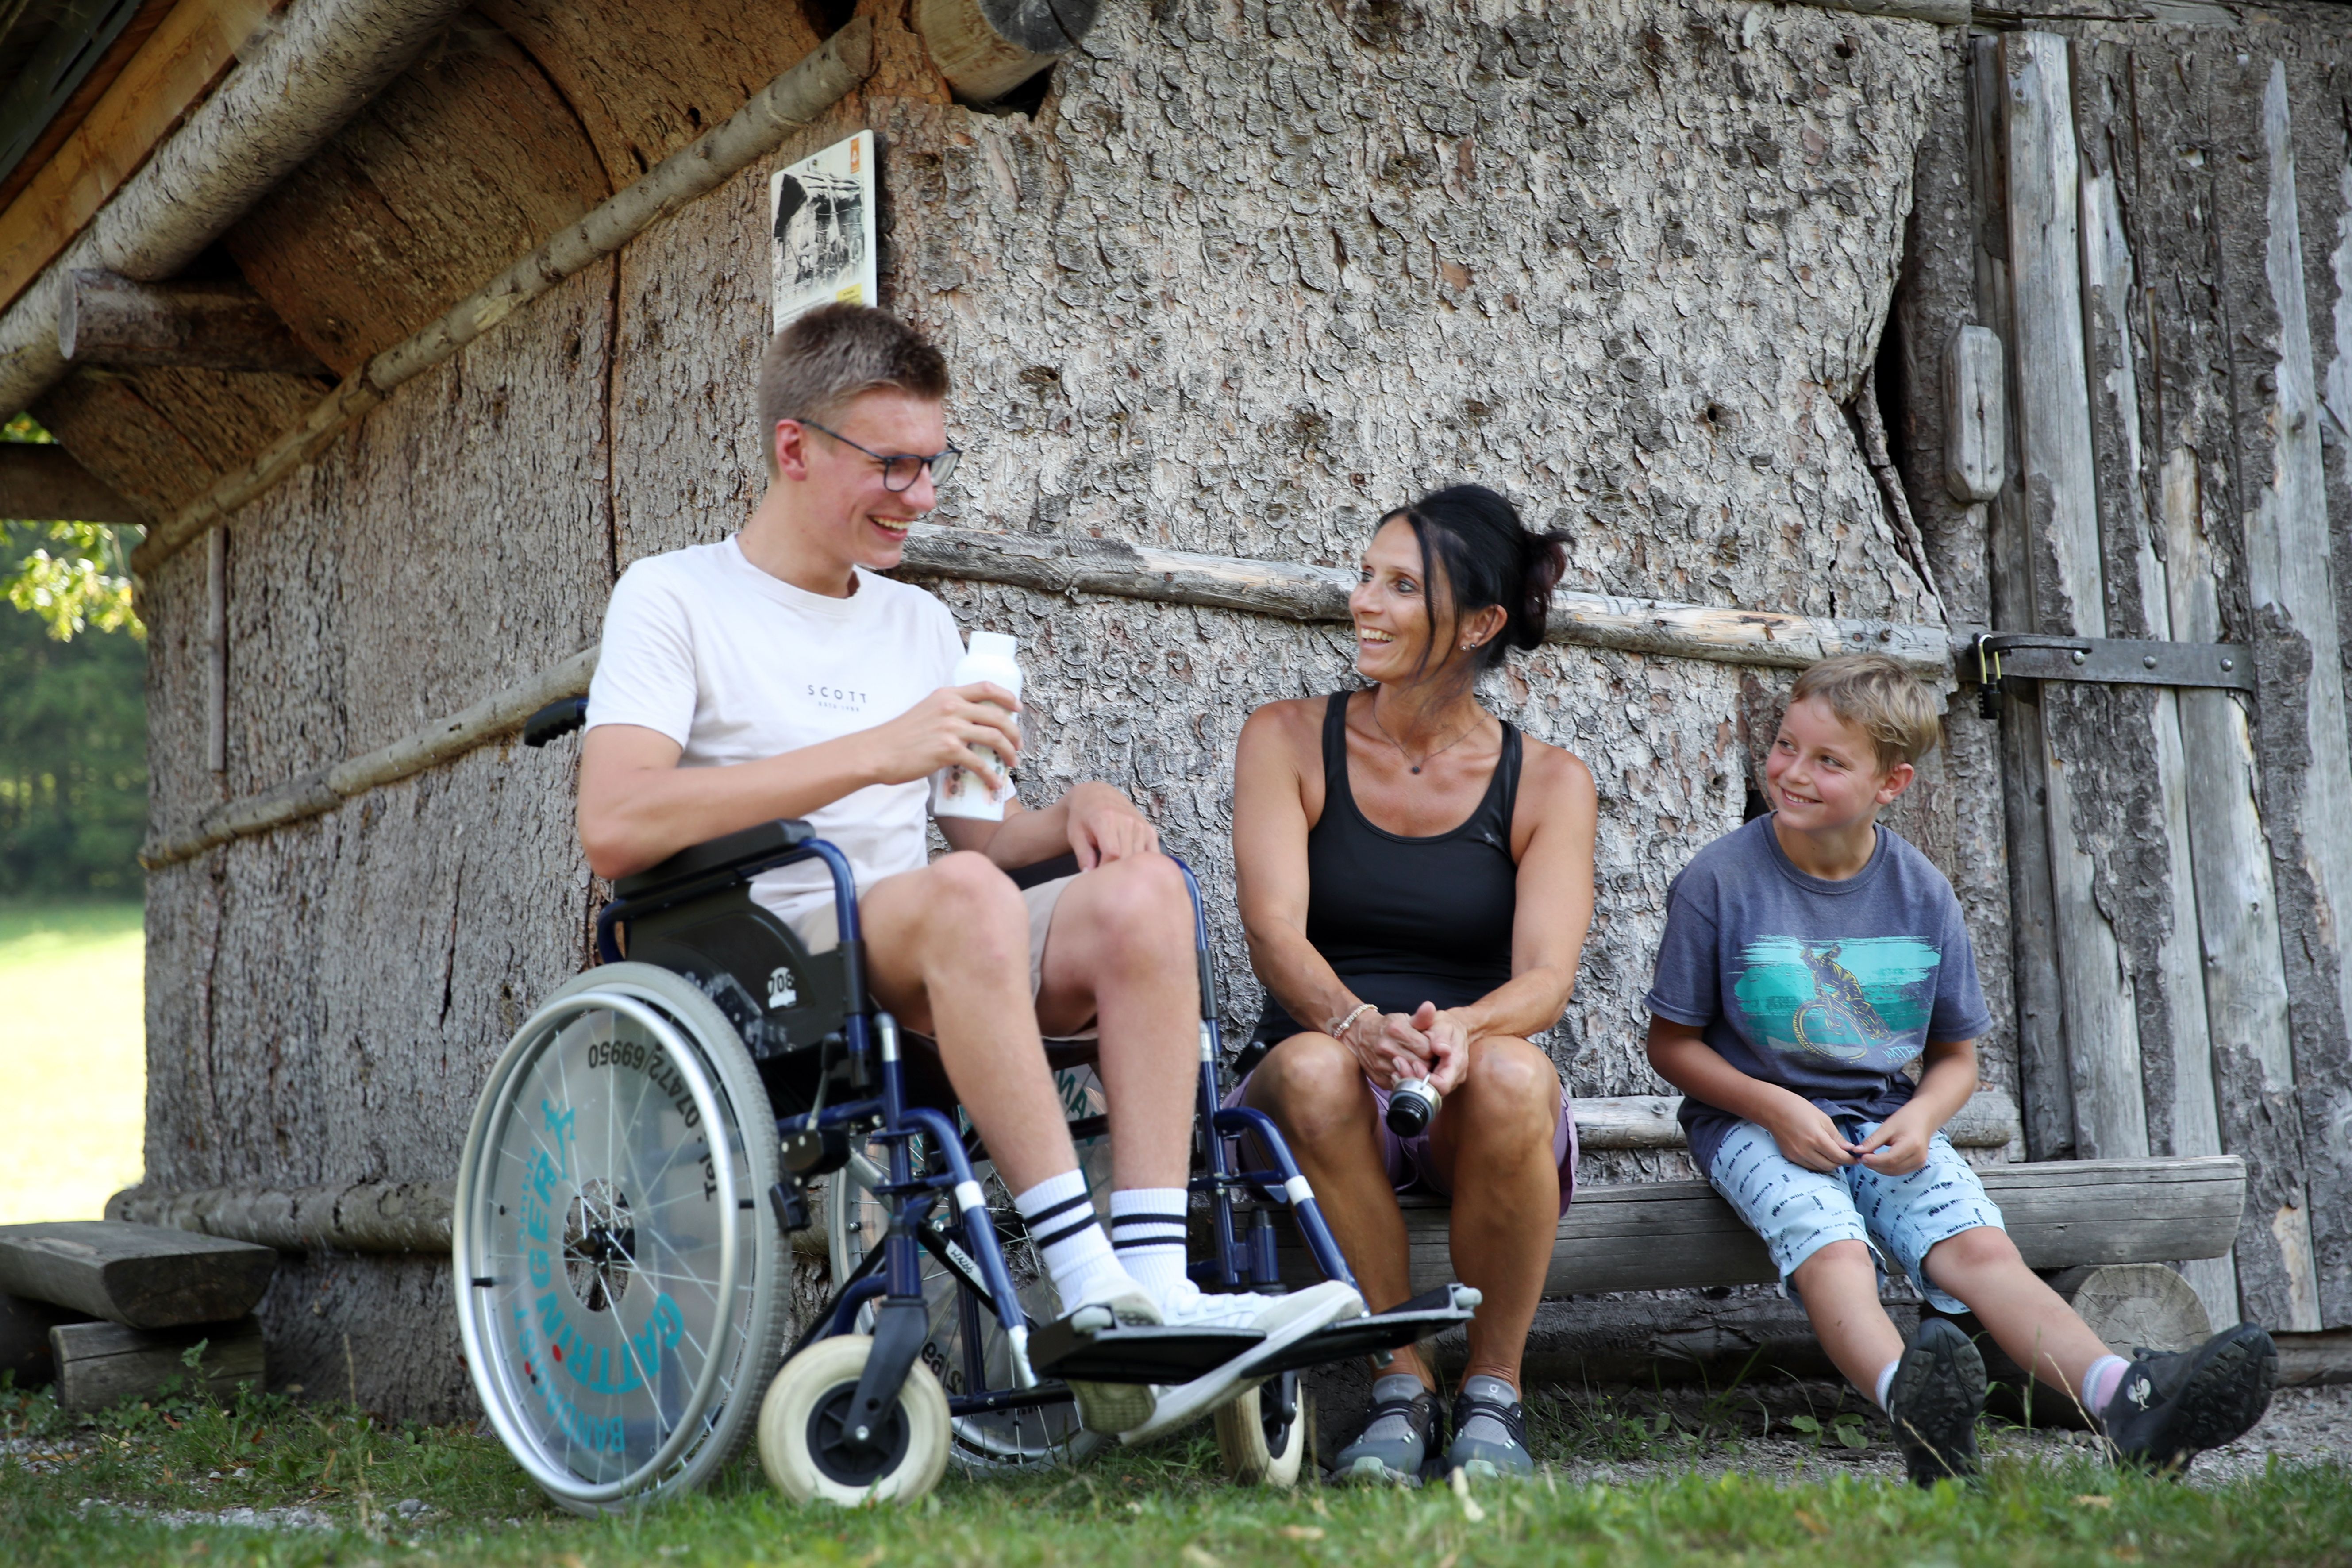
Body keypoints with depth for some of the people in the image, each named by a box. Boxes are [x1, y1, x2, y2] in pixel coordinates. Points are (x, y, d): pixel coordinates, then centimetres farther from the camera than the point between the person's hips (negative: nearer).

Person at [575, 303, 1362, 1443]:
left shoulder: (919, 623, 25)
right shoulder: (675, 598, 4)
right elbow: (614, 828, -14)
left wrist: (1074, 810, -2)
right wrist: (877, 751, -19)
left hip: (940, 972, 6)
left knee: (1140, 891, -24)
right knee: (963, 896, -36)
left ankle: (1158, 1296, -35)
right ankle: (1091, 1299, -40)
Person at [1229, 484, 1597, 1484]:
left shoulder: (1548, 783, 4)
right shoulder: (1289, 741, 4)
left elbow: (1546, 975, -10)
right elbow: (1274, 927, -11)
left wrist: (1461, 1029, -34)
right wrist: (1358, 1022, -34)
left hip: (1472, 1106, 0)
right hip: (1327, 1100, 0)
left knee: (1511, 1076, -35)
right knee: (1313, 1068, -35)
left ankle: (1492, 1392, -14)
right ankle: (1399, 1390, -19)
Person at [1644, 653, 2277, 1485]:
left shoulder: (1922, 894, 4)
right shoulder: (1720, 880, -6)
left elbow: (1956, 1056, 12)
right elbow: (1672, 1044, -1)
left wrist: (1920, 1118, -11)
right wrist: (1775, 1108, -16)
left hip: (1885, 1124, 3)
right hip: (1754, 1120, -3)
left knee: (1979, 1246, -24)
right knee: (1831, 1250, -34)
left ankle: (2125, 1395, -47)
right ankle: (1912, 1402, -62)